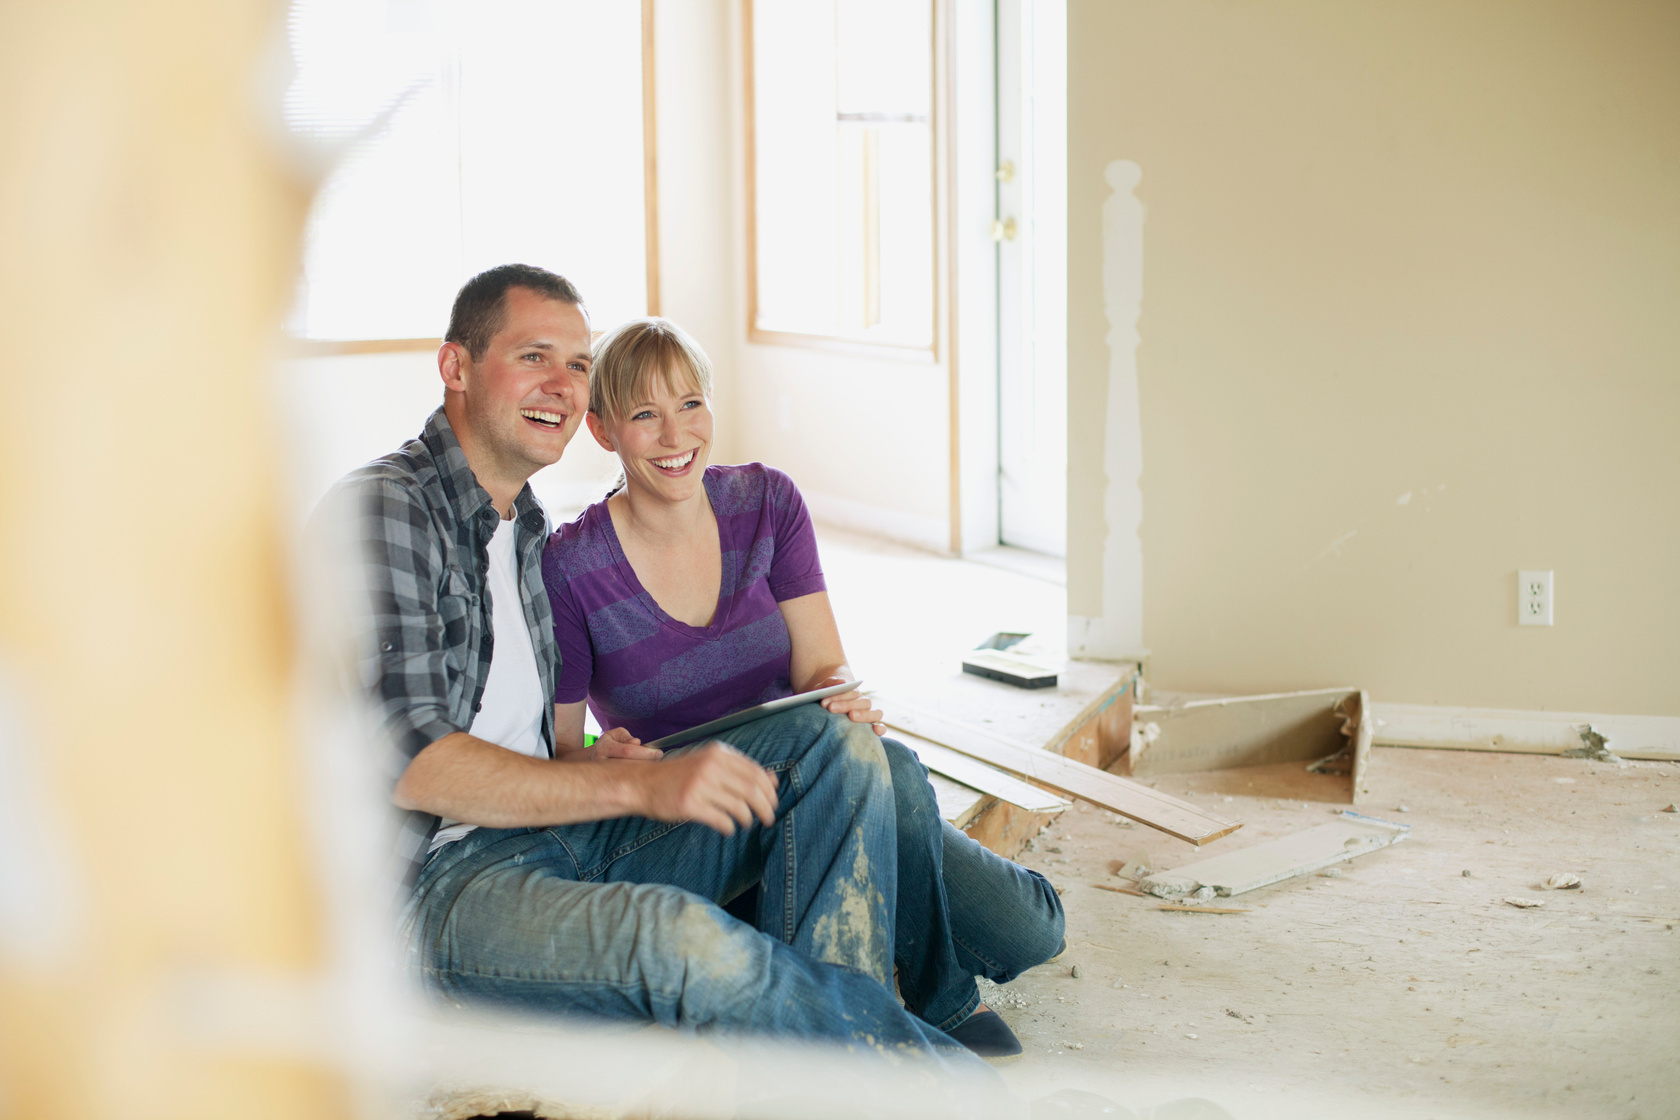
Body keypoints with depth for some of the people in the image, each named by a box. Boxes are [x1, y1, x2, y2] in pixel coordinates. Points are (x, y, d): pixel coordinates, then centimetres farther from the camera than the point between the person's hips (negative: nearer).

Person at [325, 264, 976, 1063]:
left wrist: (589, 758, 1)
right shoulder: (382, 508, -10)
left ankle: (829, 1043, -20)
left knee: (839, 752, -4)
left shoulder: (527, 526, 19)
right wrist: (640, 785, -25)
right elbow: (410, 764, -20)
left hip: (553, 828, 9)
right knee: (684, 940, -38)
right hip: (442, 878, -9)